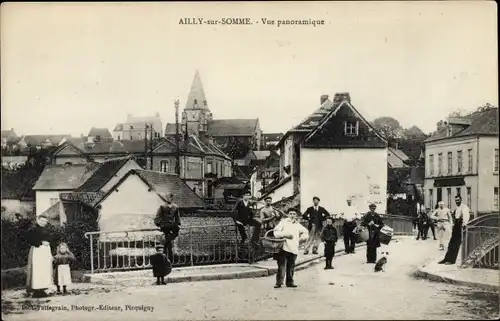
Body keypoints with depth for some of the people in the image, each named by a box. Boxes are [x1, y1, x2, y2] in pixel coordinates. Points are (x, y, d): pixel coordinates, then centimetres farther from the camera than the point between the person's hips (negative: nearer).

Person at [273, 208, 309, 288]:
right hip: (284, 247, -4)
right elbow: (276, 232, -6)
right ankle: (279, 282, -6)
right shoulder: (283, 222, 4)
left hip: (294, 249, 4)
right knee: (282, 266, -9)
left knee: (291, 267, 8)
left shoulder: (298, 225, 17)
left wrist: (301, 238, 19)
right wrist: (285, 235, -18)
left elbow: (306, 232, 33)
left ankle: (290, 282, 16)